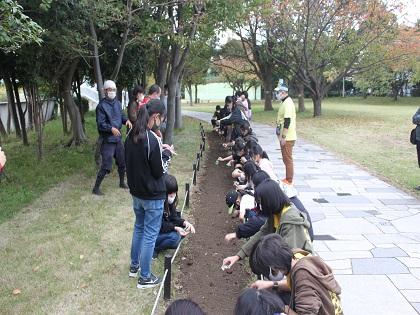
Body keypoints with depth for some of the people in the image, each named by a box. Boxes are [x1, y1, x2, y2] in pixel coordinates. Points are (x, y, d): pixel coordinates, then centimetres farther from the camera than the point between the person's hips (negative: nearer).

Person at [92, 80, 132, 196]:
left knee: (122, 162, 18)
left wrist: (126, 120, -8)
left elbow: (121, 115, 15)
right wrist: (111, 128, -33)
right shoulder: (101, 106, -14)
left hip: (118, 138, 7)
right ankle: (96, 188, 4)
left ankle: (122, 183, 38)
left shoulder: (117, 103, 6)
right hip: (107, 140, -7)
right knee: (106, 166, -8)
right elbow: (100, 123, -17)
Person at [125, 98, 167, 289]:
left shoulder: (131, 136, -1)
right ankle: (145, 277, 17)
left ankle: (134, 265, 40)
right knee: (150, 234, 5)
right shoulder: (153, 140, -25)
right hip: (153, 196, -8)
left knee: (139, 227, 25)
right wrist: (164, 154, -2)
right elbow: (158, 171, -19)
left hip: (135, 192, 8)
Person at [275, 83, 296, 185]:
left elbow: (287, 121, -23)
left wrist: (283, 137, -22)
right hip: (285, 137, 10)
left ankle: (289, 181, 7)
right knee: (286, 158, 17)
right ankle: (288, 179, 27)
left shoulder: (287, 103, -18)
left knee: (288, 159, -1)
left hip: (287, 137, -10)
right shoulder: (285, 102, 13)